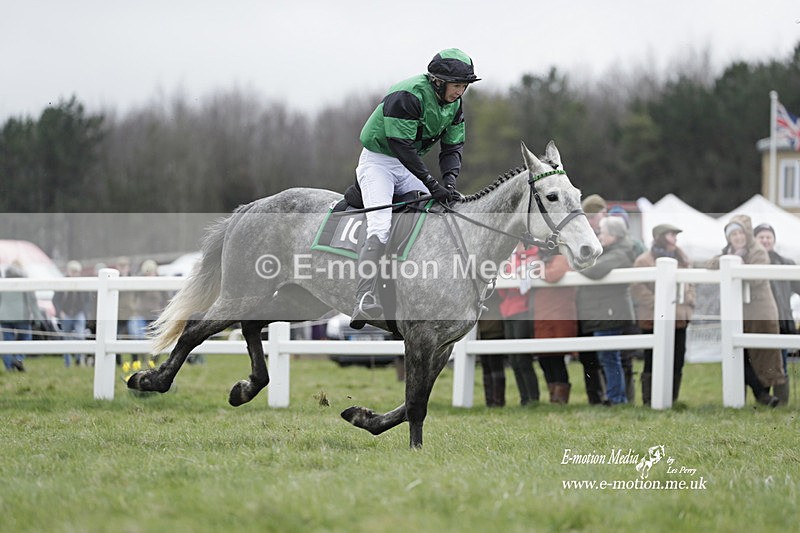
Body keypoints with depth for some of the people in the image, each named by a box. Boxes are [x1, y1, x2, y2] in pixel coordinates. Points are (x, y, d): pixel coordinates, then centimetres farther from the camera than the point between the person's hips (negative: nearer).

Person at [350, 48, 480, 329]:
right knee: (380, 227, -25)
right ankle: (364, 301, -36)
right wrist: (433, 185, -33)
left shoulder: (453, 104, 0)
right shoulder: (407, 96, -27)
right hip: (378, 161, -8)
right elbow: (403, 147, -30)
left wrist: (449, 180, -19)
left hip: (410, 167, 8)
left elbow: (453, 146, 2)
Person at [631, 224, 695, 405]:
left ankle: (672, 399, 14)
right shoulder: (644, 260, -4)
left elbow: (690, 283, 20)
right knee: (653, 362, -4)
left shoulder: (681, 259, 16)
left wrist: (688, 303, 6)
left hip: (679, 318, 6)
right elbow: (638, 288, -11)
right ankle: (650, 400, -1)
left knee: (677, 362, 7)